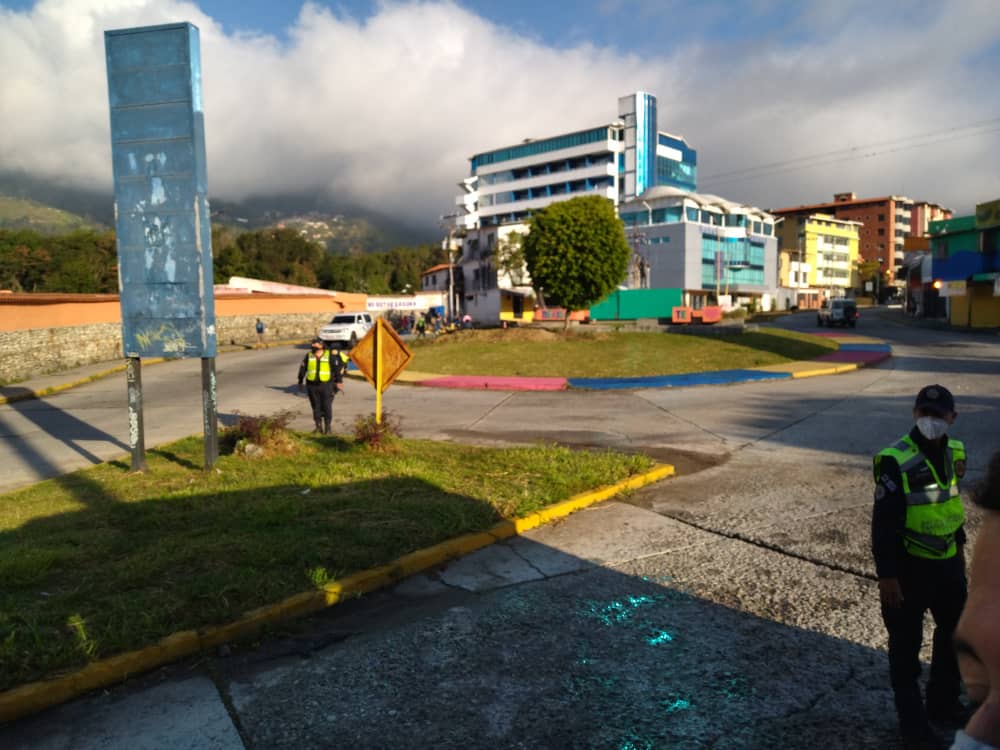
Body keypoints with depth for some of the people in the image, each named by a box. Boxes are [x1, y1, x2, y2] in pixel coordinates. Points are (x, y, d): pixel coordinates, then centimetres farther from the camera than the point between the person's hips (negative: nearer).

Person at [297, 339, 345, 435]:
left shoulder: (330, 356, -3)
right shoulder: (308, 356, 4)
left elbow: (338, 368, 0)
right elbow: (302, 368, 12)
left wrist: (339, 382, -2)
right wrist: (300, 382, 15)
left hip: (326, 385, -3)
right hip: (312, 385, 3)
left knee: (327, 406, -3)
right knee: (316, 406, 7)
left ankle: (327, 427, 8)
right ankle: (318, 426, 18)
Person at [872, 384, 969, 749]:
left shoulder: (954, 452, 0)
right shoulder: (896, 460, -22)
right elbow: (883, 522, -20)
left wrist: (959, 546, 21)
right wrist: (886, 575, -19)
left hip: (948, 563, 7)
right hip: (910, 567, -7)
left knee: (957, 634, 22)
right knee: (906, 647, 7)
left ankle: (944, 704, 45)